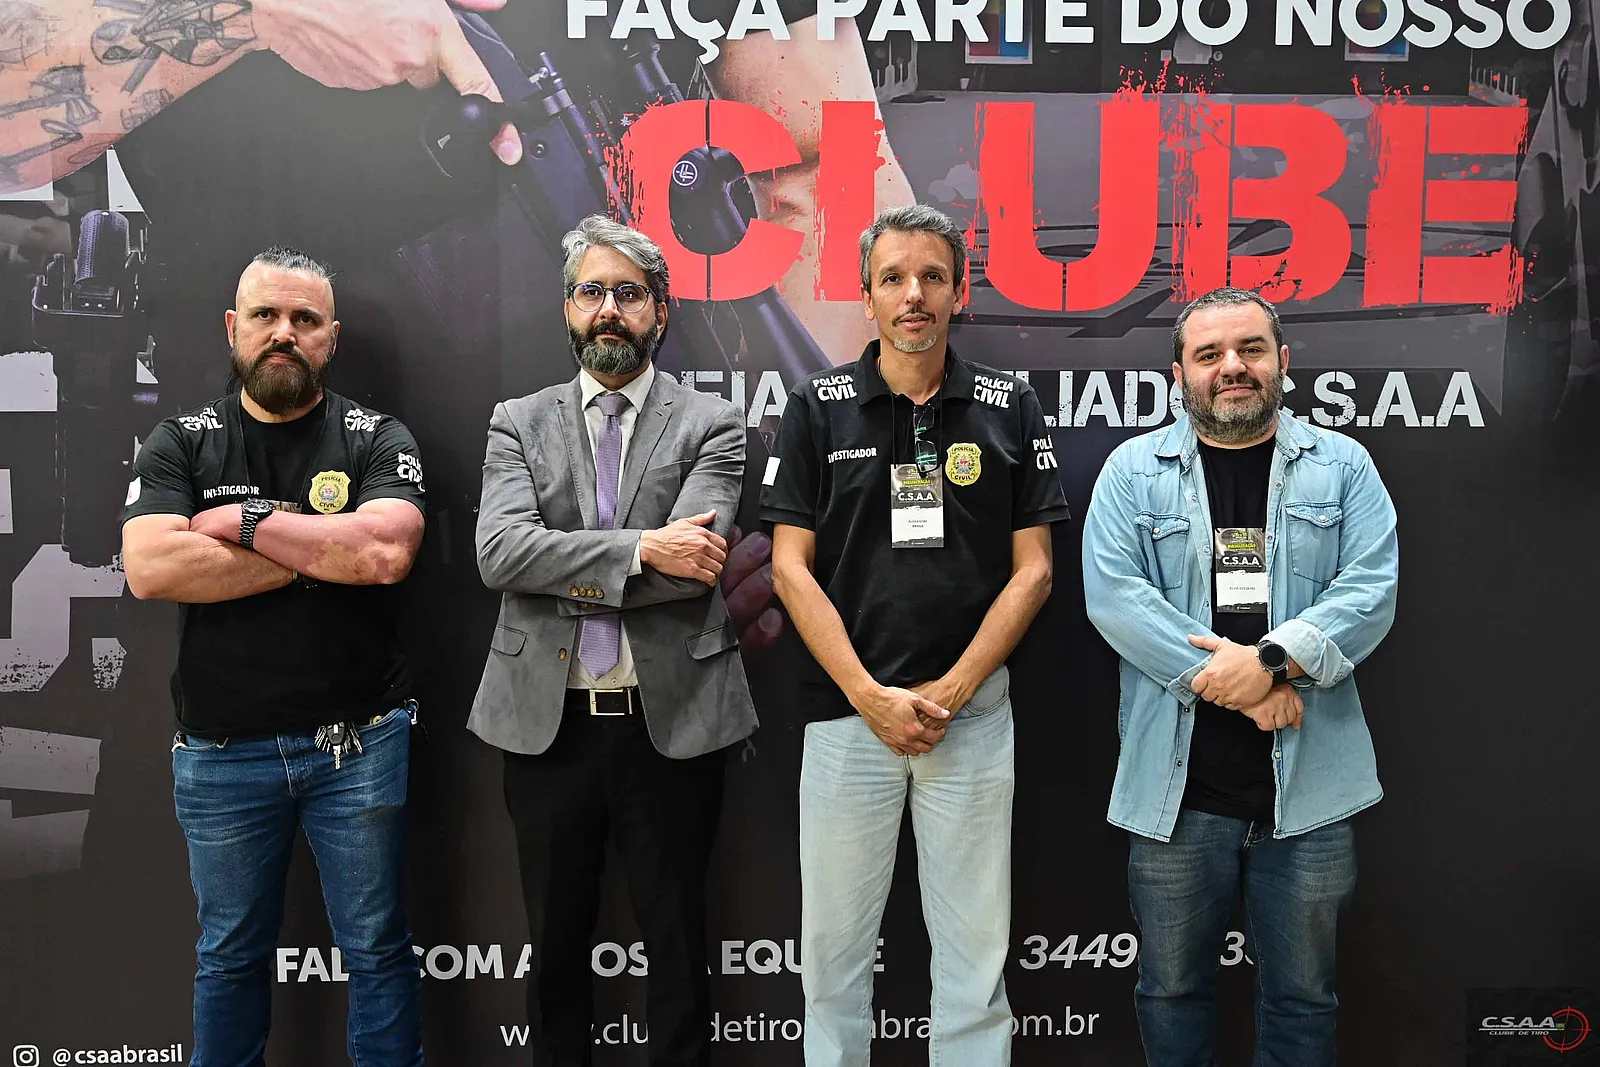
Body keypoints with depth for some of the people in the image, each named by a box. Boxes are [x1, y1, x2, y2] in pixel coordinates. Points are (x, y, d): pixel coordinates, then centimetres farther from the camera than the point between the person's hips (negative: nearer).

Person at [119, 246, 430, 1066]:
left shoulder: (376, 439, -1)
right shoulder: (180, 443, 3)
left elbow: (386, 551, -20)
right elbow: (150, 567, -15)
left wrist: (247, 521, -13)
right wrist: (323, 551, -15)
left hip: (359, 743, -1)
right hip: (221, 752, 2)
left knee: (377, 949, 11)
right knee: (231, 956, 19)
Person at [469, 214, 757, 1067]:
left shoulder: (710, 426, 0)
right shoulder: (518, 423, 6)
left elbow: (692, 563, -16)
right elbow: (499, 552, -11)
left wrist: (561, 569, -12)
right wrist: (640, 551, -17)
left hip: (672, 724, -1)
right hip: (546, 725, 2)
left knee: (677, 947, 13)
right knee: (556, 943, 18)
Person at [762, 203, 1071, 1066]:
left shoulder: (1010, 408, 3)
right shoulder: (817, 409, 2)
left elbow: (1032, 570, 2)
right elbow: (790, 567, -1)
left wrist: (951, 690, -8)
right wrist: (870, 696, -9)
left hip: (972, 714, 0)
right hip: (846, 711, 0)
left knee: (975, 946, 9)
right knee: (834, 939, 10)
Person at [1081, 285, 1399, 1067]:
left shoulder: (1343, 466, 7)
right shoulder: (1134, 469, 3)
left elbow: (1372, 590, -4)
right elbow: (1112, 593, -9)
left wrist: (1270, 660, -19)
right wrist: (1232, 684, -15)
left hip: (1309, 781, 1)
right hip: (1176, 783, 0)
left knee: (1301, 998, 15)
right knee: (1172, 989, 14)